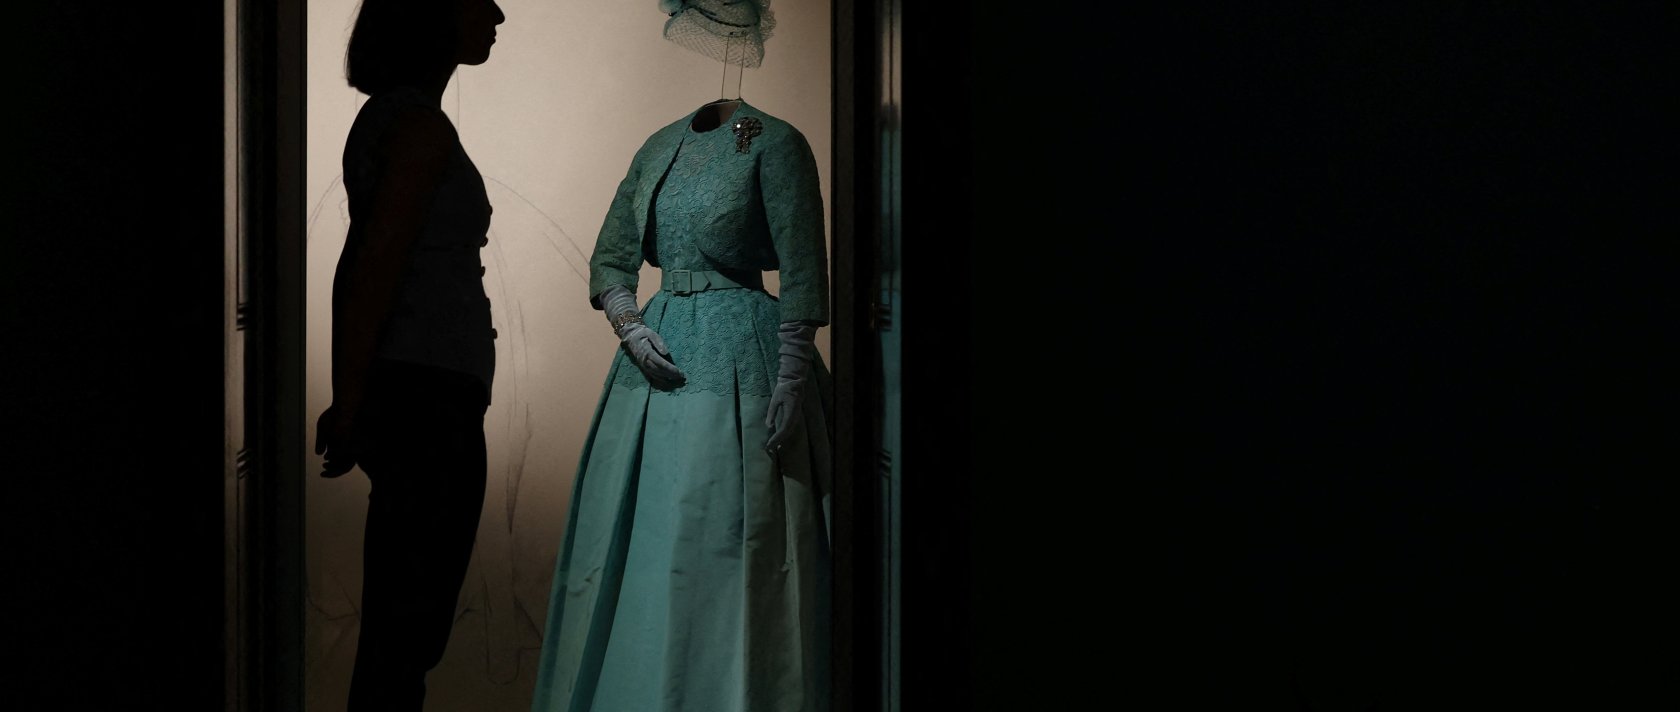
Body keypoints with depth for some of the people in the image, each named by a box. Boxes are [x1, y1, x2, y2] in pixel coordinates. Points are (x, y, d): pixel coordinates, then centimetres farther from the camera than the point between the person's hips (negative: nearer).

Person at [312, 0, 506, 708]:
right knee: (407, 630, -6)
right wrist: (351, 405, -13)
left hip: (400, 394, 9)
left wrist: (348, 401, 20)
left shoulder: (385, 117, 17)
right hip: (431, 394, -9)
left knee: (395, 630, 12)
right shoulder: (422, 125, -12)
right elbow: (374, 270, -16)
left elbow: (358, 270, 18)